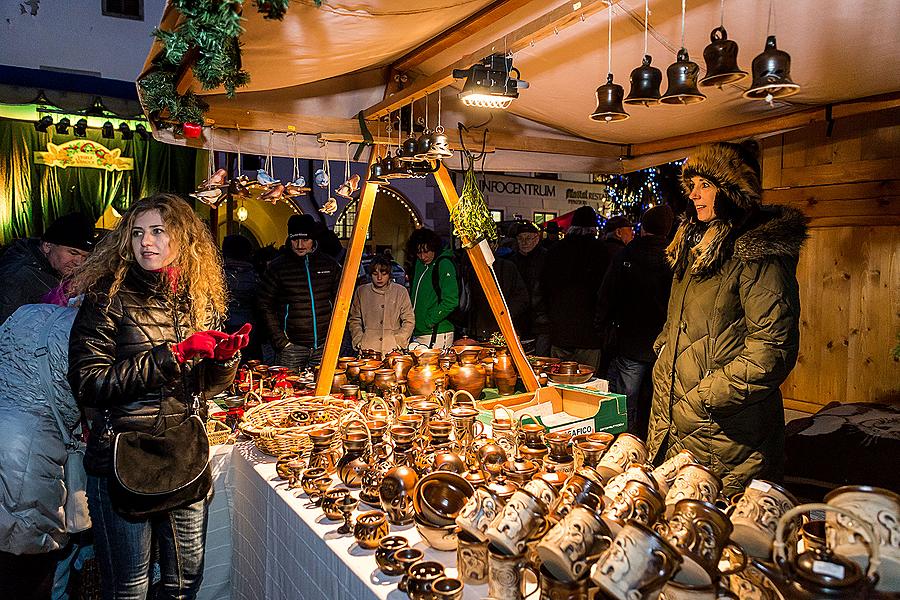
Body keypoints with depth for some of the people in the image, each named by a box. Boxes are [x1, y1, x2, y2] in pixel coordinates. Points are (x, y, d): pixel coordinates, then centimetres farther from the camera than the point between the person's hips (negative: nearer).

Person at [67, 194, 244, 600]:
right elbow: (87, 382, -17)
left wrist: (226, 357, -10)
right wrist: (173, 355, -21)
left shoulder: (201, 300, 5)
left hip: (186, 456, 5)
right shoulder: (109, 297, -9)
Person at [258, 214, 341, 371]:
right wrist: (280, 340, -7)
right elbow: (265, 306, 0)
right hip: (291, 347, -2)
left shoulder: (330, 265, 6)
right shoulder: (277, 266, 0)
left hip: (324, 346, 2)